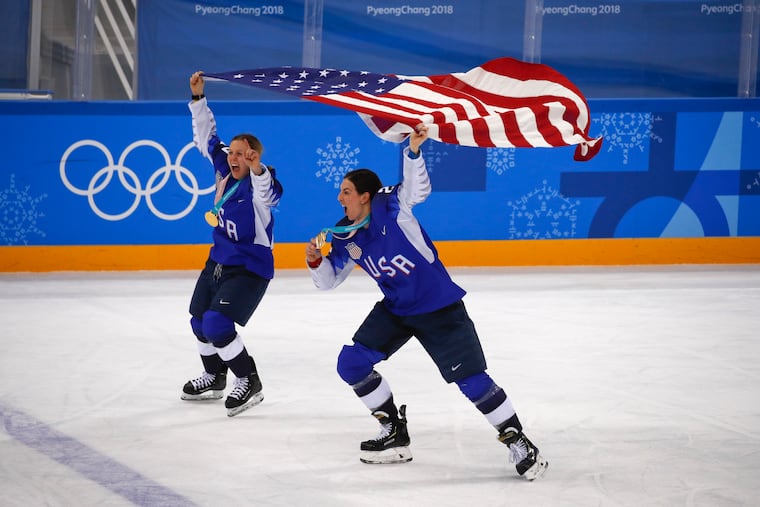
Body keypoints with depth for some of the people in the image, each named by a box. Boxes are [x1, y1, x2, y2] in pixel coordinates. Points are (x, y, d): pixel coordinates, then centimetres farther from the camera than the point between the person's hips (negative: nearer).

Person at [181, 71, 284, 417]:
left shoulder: (258, 183, -24)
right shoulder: (224, 168, -5)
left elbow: (269, 194, -48)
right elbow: (207, 135, 7)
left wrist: (257, 169, -66)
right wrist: (198, 97, 1)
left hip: (250, 268, -9)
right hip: (218, 261, 9)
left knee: (217, 323, -19)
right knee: (200, 321, 20)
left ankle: (248, 381, -2)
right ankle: (214, 377, 43)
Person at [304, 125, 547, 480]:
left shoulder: (389, 206, -17)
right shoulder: (345, 237, 1)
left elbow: (418, 188, -35)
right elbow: (327, 280, 8)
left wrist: (413, 151, -52)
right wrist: (315, 260, -13)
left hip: (439, 307, -7)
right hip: (396, 310, 7)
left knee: (470, 379, -11)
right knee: (351, 364, -1)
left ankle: (519, 443, 1)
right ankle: (395, 434, 12)